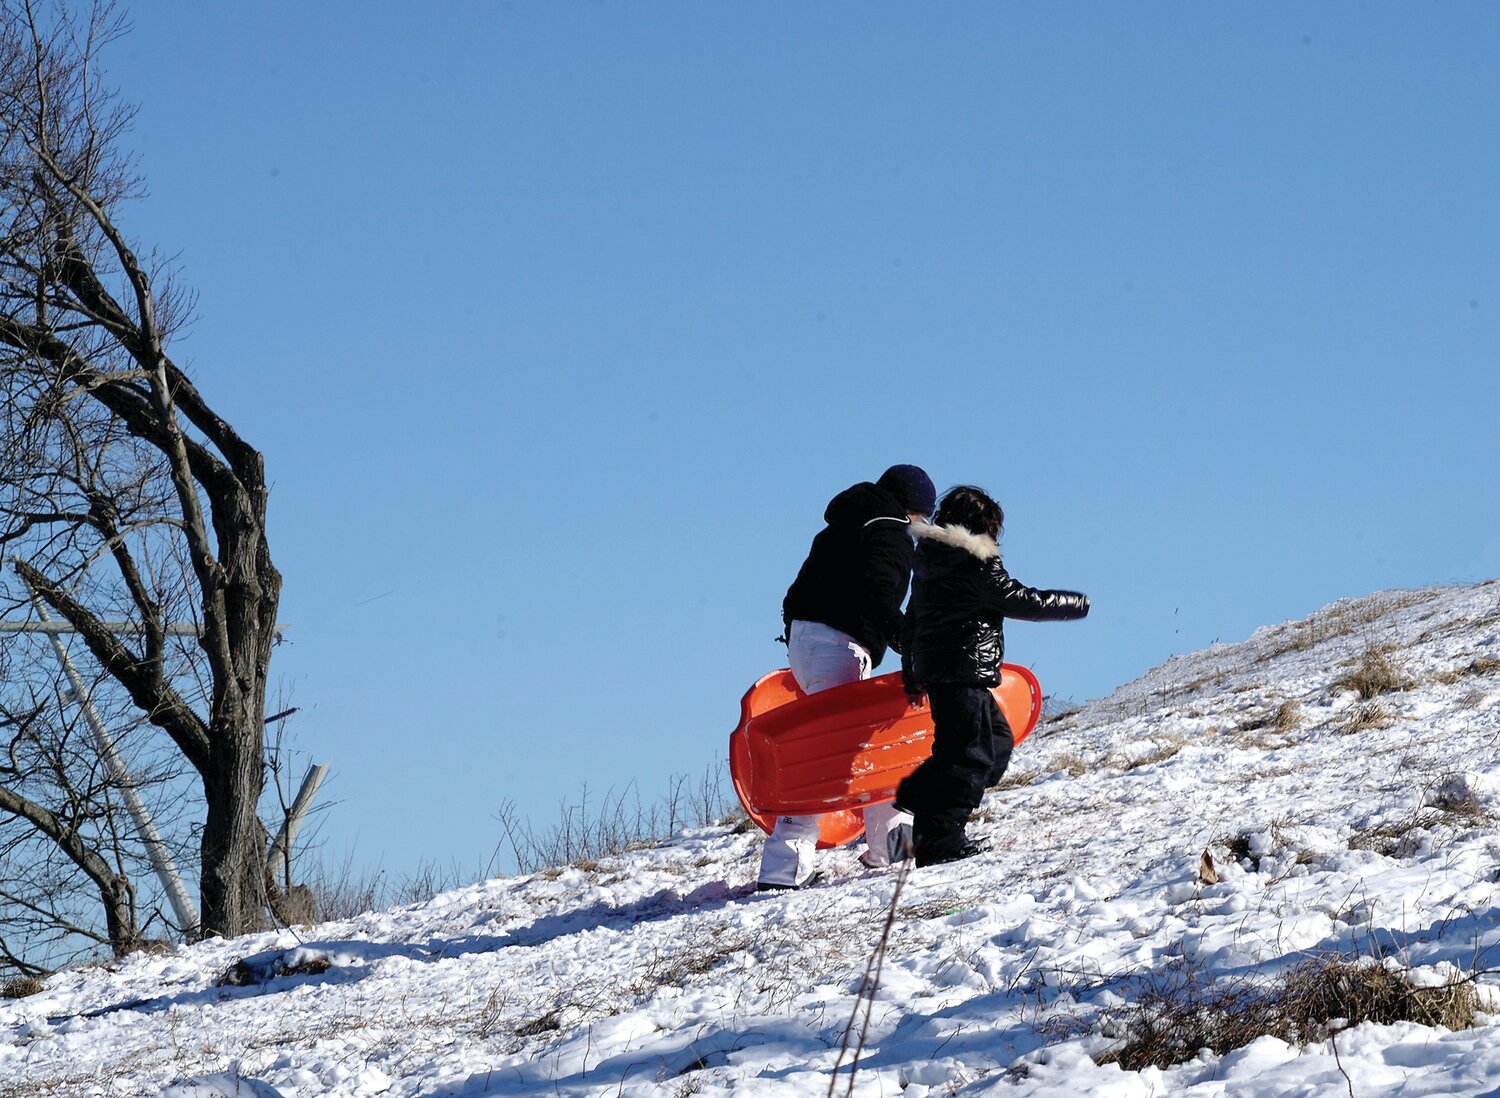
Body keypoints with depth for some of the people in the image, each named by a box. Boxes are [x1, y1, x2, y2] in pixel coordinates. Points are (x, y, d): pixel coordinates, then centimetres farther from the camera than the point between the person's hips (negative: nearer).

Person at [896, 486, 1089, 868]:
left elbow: (911, 618, 20)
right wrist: (1078, 604, 4)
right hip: (963, 671, -10)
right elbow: (1024, 602, -9)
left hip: (933, 668, 10)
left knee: (998, 737, 19)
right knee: (970, 752, -6)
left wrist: (911, 675, 28)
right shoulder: (976, 564, -12)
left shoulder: (928, 560, 15)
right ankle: (939, 839, -9)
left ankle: (918, 794, 15)